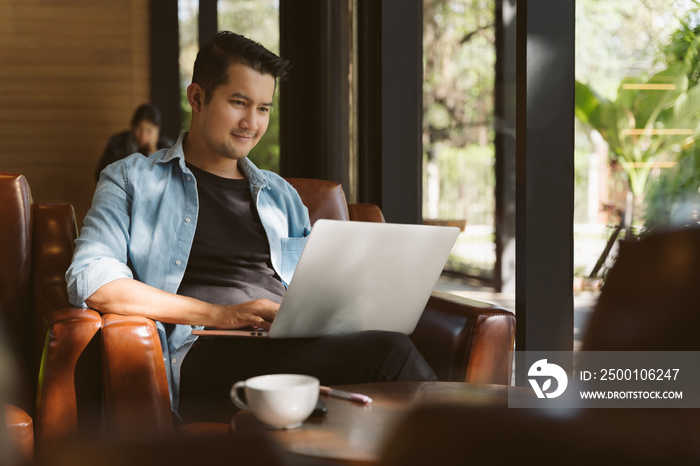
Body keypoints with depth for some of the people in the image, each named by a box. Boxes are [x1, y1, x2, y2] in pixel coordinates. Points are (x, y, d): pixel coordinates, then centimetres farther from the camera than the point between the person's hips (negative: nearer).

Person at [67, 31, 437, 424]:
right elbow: (90, 281, -1)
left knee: (388, 344, -34)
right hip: (202, 355, -5)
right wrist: (220, 314, -11)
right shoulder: (133, 180, 15)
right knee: (389, 351, -33)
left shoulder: (281, 194, 30)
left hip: (295, 347, 5)